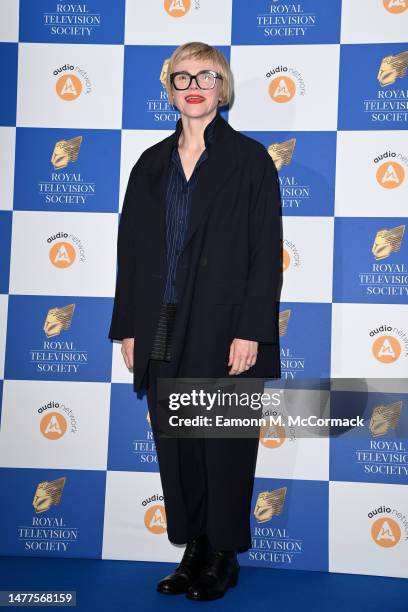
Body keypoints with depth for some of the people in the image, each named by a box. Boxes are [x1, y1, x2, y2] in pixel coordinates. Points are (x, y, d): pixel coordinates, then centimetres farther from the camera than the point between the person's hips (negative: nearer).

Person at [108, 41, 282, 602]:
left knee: (225, 447, 4)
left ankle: (224, 556, 21)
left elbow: (266, 251, -6)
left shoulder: (250, 159, 0)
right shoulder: (151, 164, 12)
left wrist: (250, 332, -13)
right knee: (175, 446, 9)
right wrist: (128, 328, 6)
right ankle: (194, 549, 25)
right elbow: (131, 250, 12)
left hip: (225, 332, -4)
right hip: (163, 334, 4)